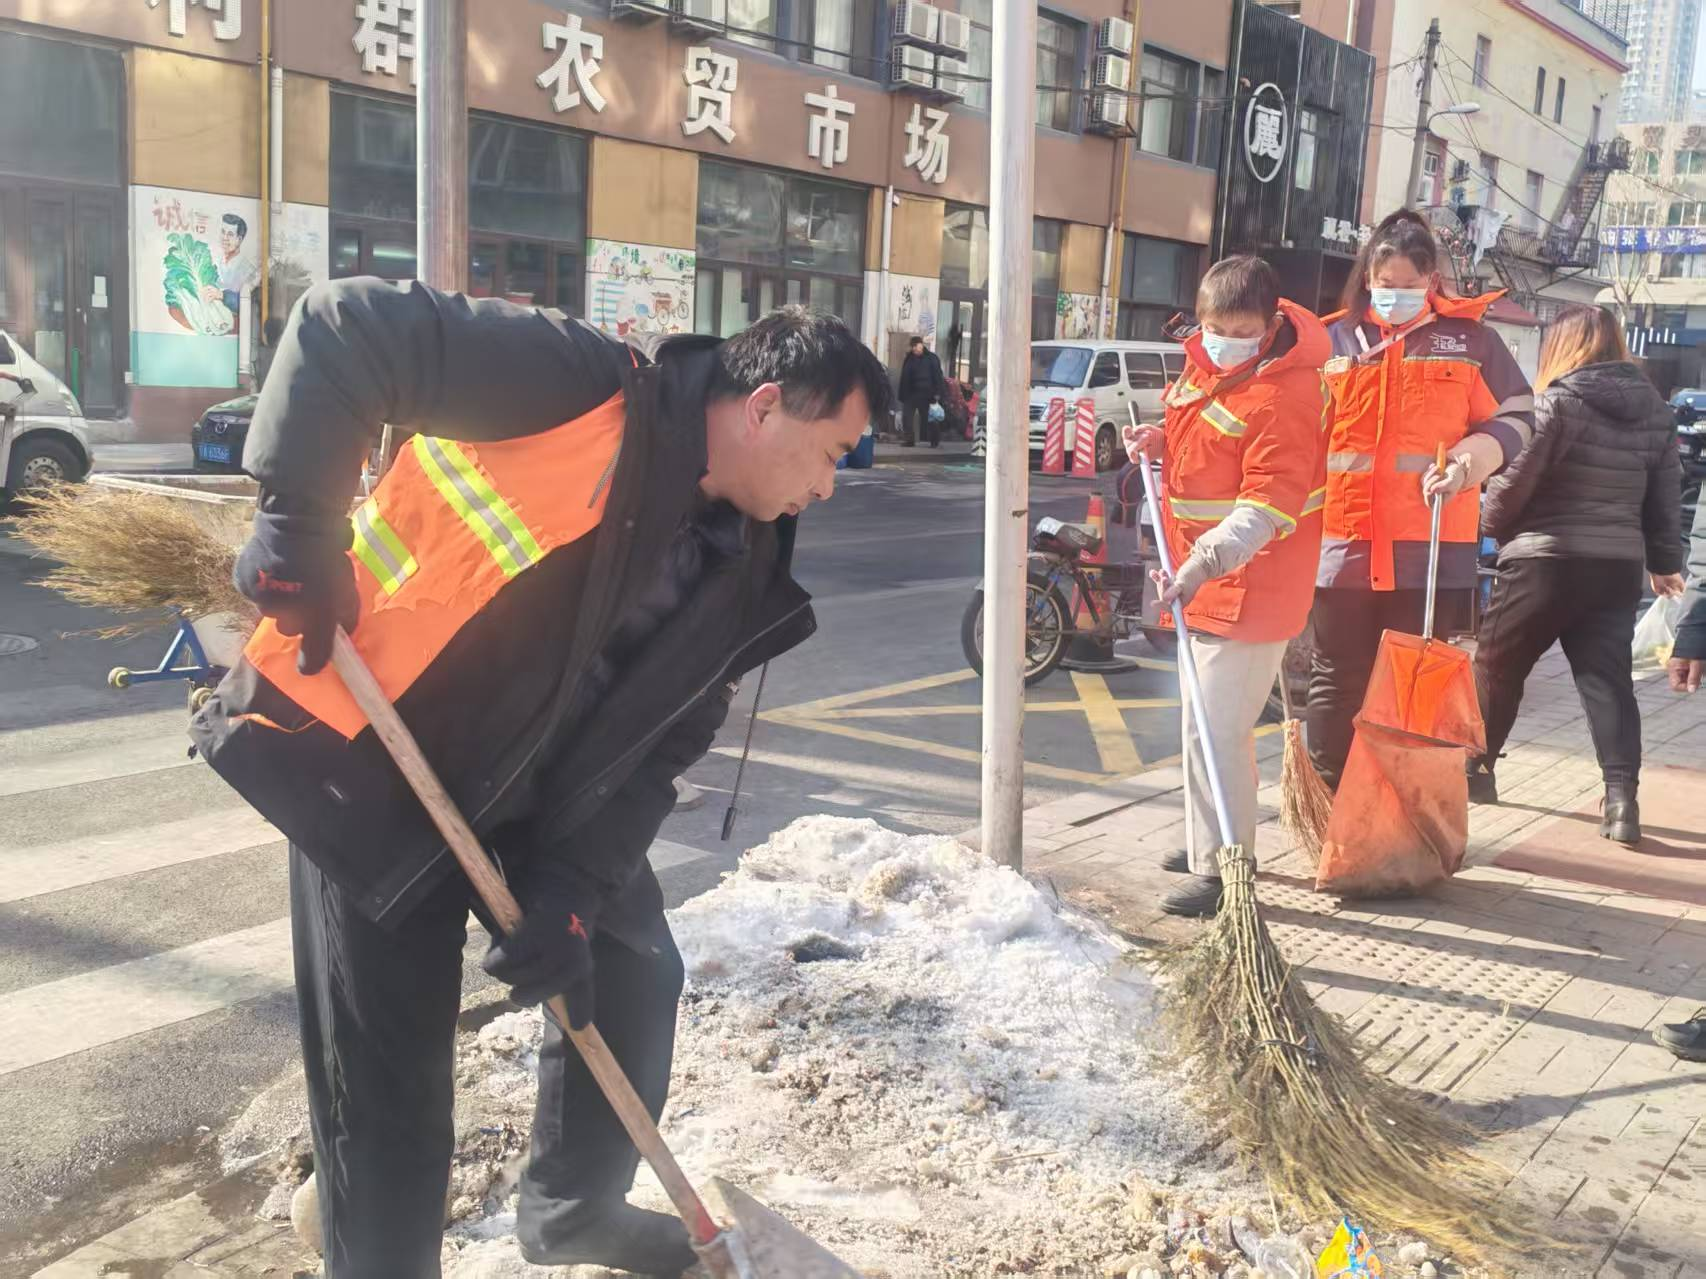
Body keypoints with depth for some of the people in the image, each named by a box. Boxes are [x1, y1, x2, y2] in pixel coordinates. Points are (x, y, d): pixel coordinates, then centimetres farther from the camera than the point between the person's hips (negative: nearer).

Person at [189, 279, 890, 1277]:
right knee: (386, 1077, -1)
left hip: (539, 799, 8)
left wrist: (570, 895, -11)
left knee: (635, 978, 17)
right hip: (368, 762, -7)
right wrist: (300, 527, -29)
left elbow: (657, 754, -1)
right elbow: (346, 328, -25)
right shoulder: (588, 389, -22)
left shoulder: (742, 573, 0)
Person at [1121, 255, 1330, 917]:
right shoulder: (1207, 362, 8)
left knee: (1215, 730, -10)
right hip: (1205, 578, 10)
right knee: (1214, 721, 21)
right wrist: (1158, 441, 7)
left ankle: (1219, 869, 0)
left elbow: (1268, 504, -26)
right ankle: (1210, 842, 36)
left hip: (1250, 587, -10)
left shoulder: (1284, 395, -21)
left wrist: (1207, 559, -37)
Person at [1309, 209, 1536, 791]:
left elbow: (1517, 418, 9)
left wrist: (1474, 454, -10)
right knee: (1337, 682, 6)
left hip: (1430, 547, -1)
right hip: (1344, 543, 1)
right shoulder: (1336, 339, 8)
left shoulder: (1469, 337, 6)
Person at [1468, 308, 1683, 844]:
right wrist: (1665, 561, 23)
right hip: (1619, 564, 5)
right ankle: (1621, 797, -5)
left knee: (1496, 663, 12)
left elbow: (1515, 480, -12)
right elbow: (1667, 496, 12)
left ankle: (1477, 768, 22)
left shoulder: (1559, 402, -10)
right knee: (1607, 678, 5)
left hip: (1545, 559, -5)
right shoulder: (1655, 410, 9)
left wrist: (1491, 525, 7)